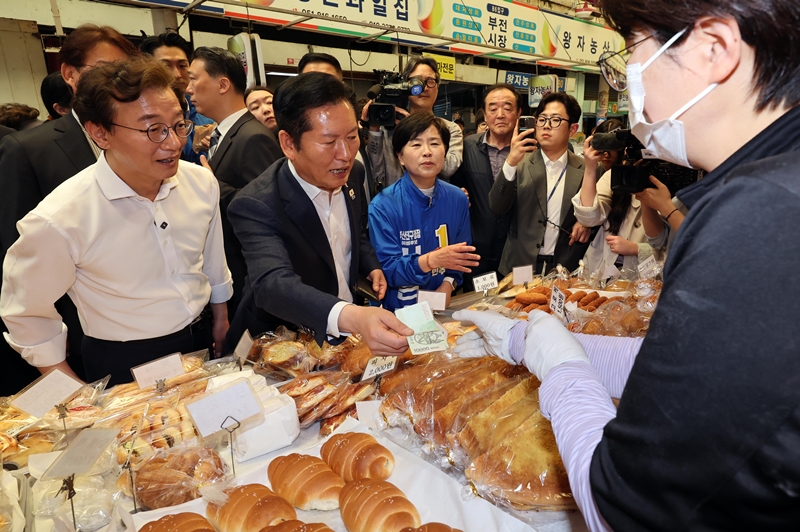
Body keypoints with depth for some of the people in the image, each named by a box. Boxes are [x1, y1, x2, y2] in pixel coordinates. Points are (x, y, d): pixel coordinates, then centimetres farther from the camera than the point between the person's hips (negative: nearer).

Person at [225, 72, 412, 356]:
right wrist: (351, 317, -53)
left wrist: (372, 267, -3)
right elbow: (272, 284, -37)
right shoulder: (256, 206, -22)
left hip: (350, 331, 6)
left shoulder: (353, 175, -4)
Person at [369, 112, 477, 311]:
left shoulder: (458, 199, 1)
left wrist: (448, 285, -8)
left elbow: (462, 256, 9)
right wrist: (430, 260, -26)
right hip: (396, 310, -3)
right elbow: (386, 270, -13)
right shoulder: (383, 206, -11)